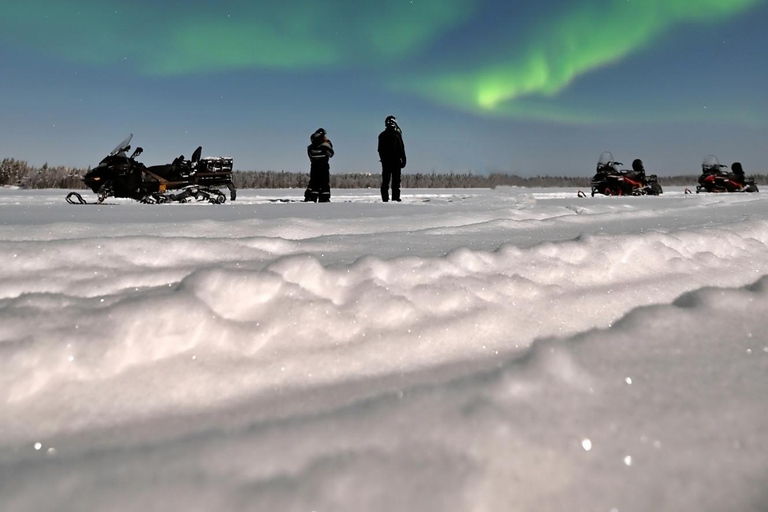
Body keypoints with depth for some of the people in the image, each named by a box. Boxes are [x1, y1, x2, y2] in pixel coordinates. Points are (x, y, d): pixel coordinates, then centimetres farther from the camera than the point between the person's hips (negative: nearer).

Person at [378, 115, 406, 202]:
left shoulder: (382, 135, 6)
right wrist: (403, 160, 0)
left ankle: (385, 198, 3)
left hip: (385, 161, 4)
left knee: (385, 181, 5)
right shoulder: (397, 134, -6)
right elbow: (401, 148, -5)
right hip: (396, 161, -4)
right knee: (396, 181, -1)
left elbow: (380, 149, 12)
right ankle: (395, 198, -5)